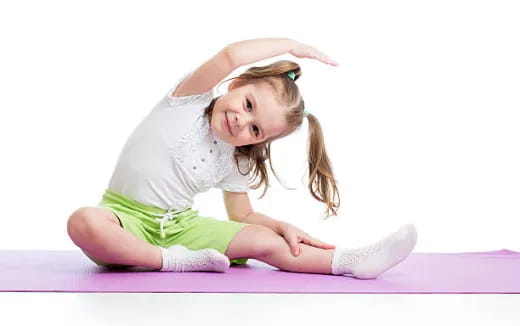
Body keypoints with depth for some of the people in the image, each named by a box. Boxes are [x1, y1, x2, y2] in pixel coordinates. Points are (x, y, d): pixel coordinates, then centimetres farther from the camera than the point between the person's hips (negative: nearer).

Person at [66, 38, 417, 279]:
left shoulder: (234, 163, 2)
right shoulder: (189, 98, -14)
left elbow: (243, 215, 12)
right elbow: (231, 55, -32)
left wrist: (282, 226, -7)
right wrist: (291, 45, -20)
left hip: (179, 225, 4)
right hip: (126, 217, -4)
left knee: (263, 240, -16)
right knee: (84, 222, -40)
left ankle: (351, 261, -14)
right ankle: (175, 261, -28)